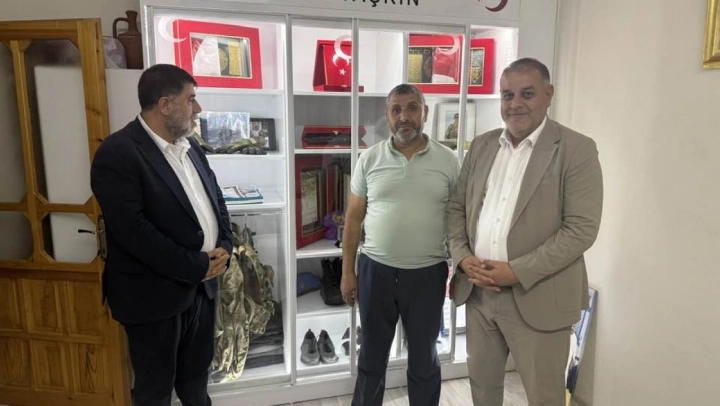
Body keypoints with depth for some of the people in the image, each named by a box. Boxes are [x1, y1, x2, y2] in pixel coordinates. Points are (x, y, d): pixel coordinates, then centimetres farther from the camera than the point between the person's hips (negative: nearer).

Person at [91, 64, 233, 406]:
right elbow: (132, 230, -23)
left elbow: (215, 200, 13)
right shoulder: (118, 153, -17)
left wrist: (224, 247, -4)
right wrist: (196, 267, -19)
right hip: (154, 294, -6)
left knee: (196, 377, 22)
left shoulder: (190, 147, 9)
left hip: (201, 286, 7)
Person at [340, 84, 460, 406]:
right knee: (372, 355, 18)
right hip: (376, 271, 1)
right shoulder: (369, 159, -1)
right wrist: (347, 271, 2)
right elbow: (354, 218, 3)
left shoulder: (447, 160, -2)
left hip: (428, 274, 0)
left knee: (423, 359, 17)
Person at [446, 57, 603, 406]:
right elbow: (456, 207, 10)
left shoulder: (577, 149, -8)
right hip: (477, 291, 5)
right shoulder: (481, 146, 8)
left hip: (537, 298, -4)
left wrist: (517, 271, -19)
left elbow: (581, 229, -14)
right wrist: (463, 257, -6)